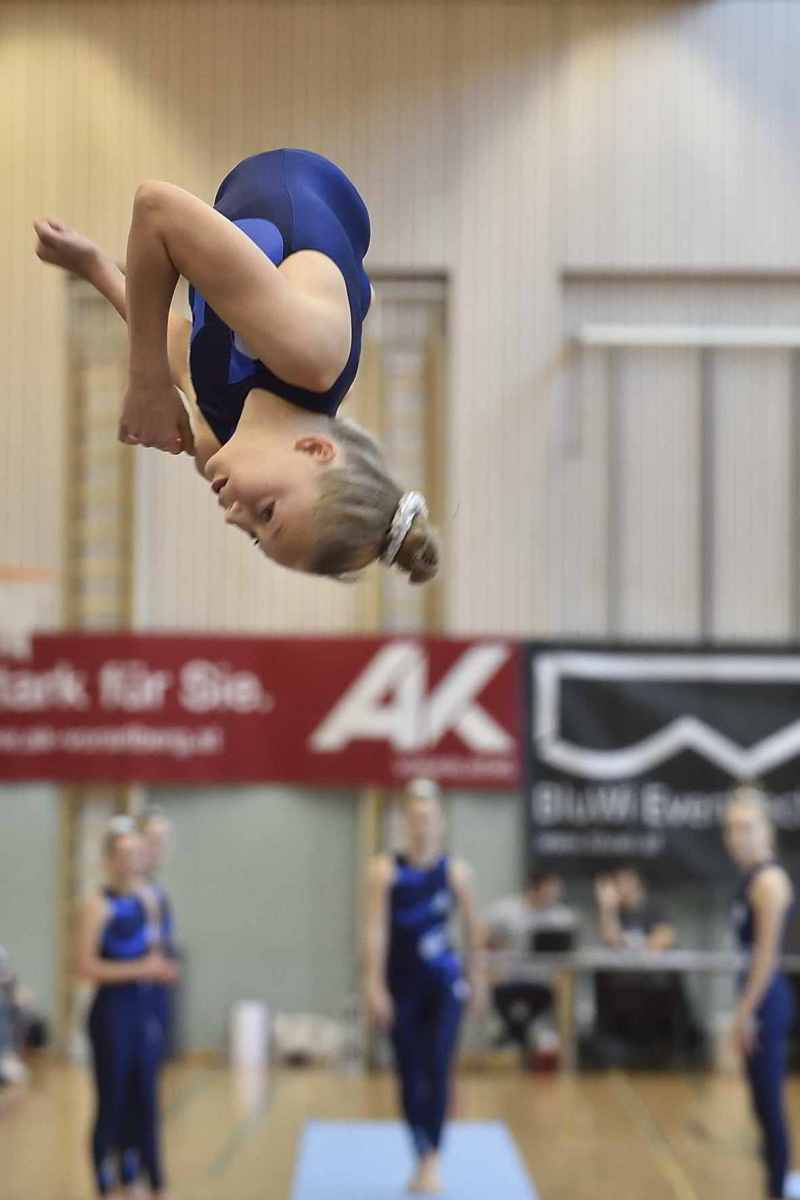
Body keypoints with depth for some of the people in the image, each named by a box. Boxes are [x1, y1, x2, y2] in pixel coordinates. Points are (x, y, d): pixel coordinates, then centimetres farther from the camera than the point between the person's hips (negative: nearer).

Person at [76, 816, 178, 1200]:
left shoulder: (148, 898, 8)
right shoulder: (98, 905, -12)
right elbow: (87, 967, -19)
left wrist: (159, 967, 2)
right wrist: (140, 969, -20)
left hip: (144, 1008, 6)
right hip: (111, 1011, -6)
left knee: (146, 1102, 11)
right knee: (112, 1103, 1)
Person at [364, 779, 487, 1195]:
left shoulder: (456, 872, -5)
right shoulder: (385, 871, -8)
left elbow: (472, 927, 6)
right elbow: (377, 930, -12)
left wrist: (477, 977, 12)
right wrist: (375, 986, -18)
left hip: (444, 984, 0)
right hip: (402, 984, 1)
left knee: (437, 1069, -11)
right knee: (409, 1075, 5)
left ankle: (433, 1160, -8)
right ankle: (422, 1159, 17)